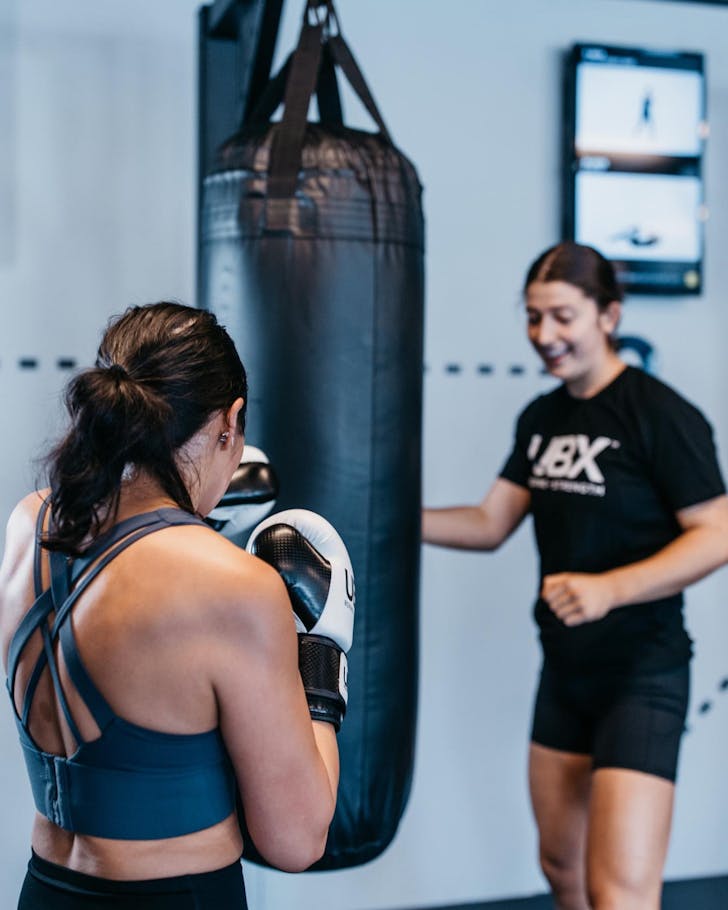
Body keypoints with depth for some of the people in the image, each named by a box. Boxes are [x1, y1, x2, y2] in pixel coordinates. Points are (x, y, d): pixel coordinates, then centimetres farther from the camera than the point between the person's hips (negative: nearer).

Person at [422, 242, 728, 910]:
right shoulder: (542, 418, 7)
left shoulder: (660, 414, -14)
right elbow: (490, 524, 7)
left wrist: (610, 589, -29)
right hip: (565, 671, 7)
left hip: (641, 674, -7)